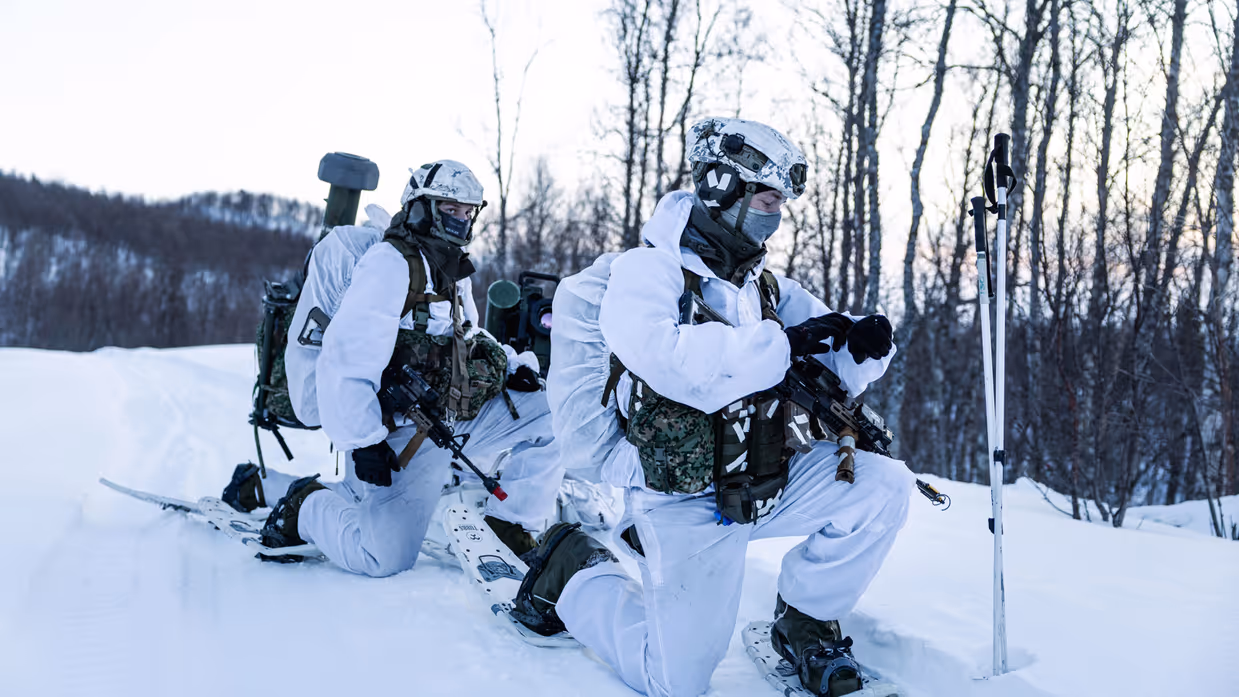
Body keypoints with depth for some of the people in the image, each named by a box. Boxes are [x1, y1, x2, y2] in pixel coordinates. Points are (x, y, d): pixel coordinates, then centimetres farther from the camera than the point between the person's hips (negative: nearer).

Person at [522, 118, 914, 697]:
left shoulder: (766, 288, 9)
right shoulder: (646, 270, -12)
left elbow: (831, 372, 9)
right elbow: (668, 358, -32)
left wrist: (862, 347, -15)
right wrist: (782, 343, -28)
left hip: (767, 482, 6)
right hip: (687, 501, -6)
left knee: (883, 485, -13)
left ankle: (804, 625, 8)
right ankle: (571, 570, 22)